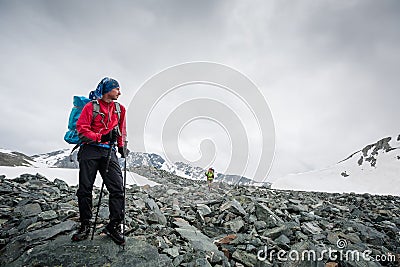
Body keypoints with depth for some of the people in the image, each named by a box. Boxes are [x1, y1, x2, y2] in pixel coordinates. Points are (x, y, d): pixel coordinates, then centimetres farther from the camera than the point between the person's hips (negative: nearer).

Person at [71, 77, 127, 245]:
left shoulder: (119, 109, 13)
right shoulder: (91, 106, 0)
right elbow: (81, 128, -6)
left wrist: (121, 145, 18)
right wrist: (101, 137, -16)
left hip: (109, 152, 3)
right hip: (90, 151, -2)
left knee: (117, 188, -7)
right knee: (85, 189, 5)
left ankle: (114, 226, 4)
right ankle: (85, 226, 21)